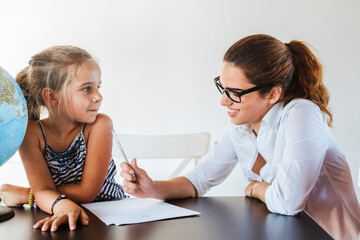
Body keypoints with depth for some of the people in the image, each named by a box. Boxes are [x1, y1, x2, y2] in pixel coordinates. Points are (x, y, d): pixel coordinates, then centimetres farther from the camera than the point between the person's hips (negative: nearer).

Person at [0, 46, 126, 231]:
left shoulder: (100, 125, -13)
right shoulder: (32, 132, -8)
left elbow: (87, 192, -15)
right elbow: (43, 190, -15)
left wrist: (24, 194, -12)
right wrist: (62, 205, -37)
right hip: (56, 223, 1)